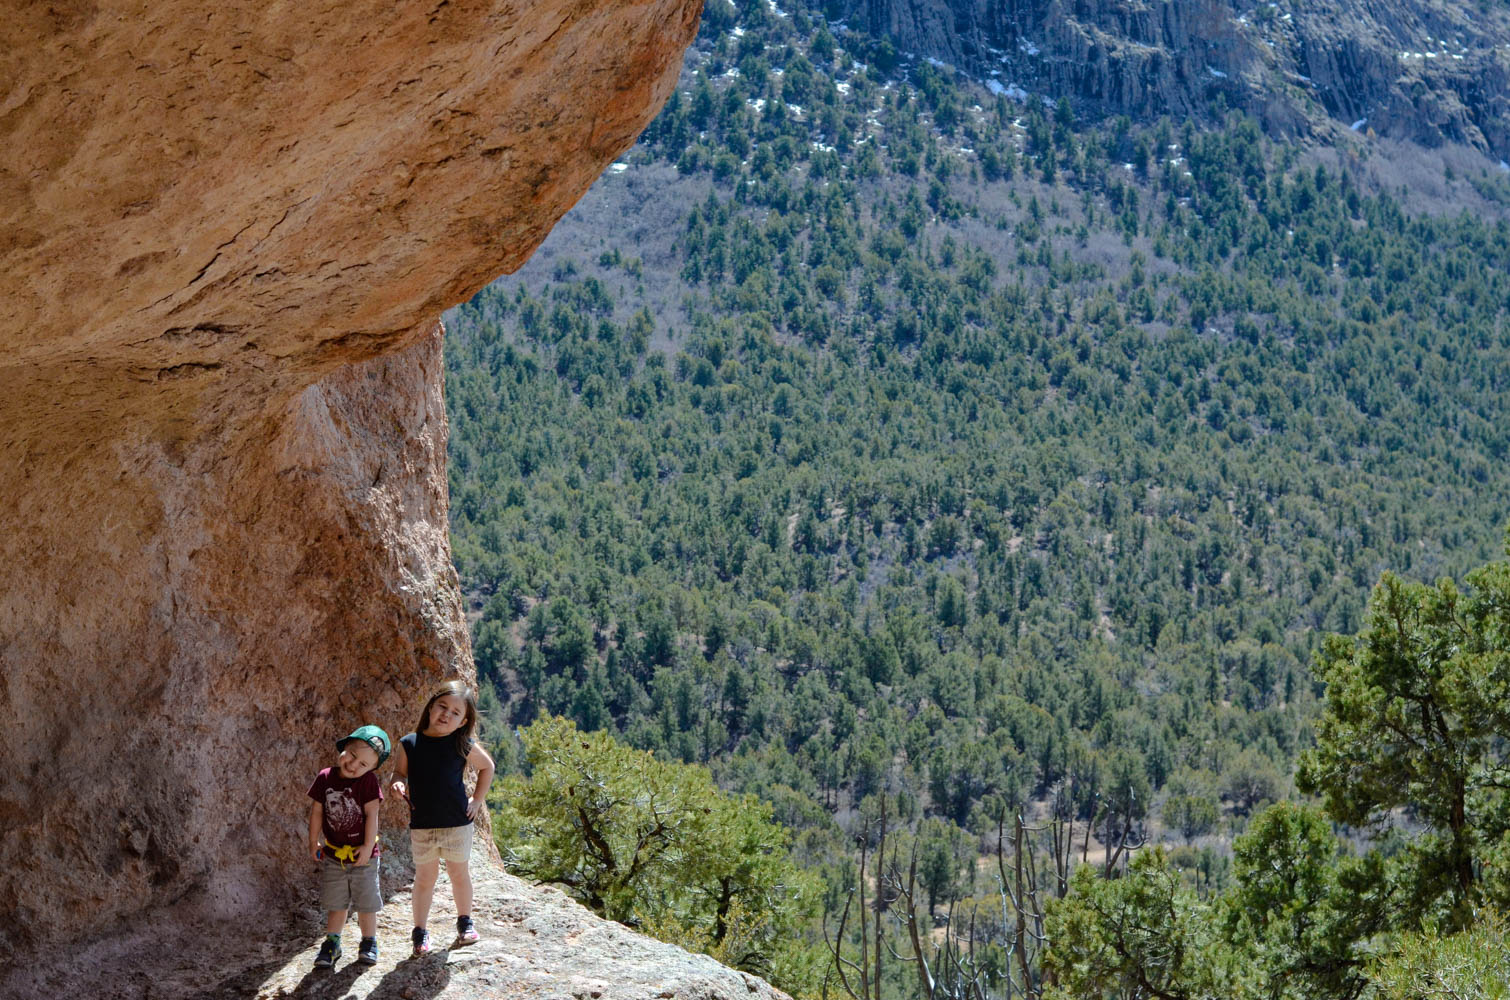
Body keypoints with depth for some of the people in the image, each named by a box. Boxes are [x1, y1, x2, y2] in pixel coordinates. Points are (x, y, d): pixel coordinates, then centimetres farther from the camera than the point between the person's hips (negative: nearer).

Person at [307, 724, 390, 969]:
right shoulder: (325, 778, -6)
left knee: (366, 901, 9)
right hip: (333, 855, 2)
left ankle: (369, 943, 23)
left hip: (363, 856, -2)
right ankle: (332, 943, 23)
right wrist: (314, 842, 7)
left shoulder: (368, 781, -15)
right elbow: (316, 812, 3)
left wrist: (368, 846, -15)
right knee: (335, 902, 12)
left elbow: (372, 815, -14)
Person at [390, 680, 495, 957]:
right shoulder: (409, 744, -5)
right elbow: (399, 772, 6)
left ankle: (465, 921, 33)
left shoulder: (463, 746, -7)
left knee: (459, 873, 13)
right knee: (425, 876, 6)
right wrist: (399, 783, -16)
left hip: (457, 823, 0)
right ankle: (420, 931, 16)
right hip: (421, 825, 0)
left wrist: (477, 800, 6)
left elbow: (487, 767, 9)